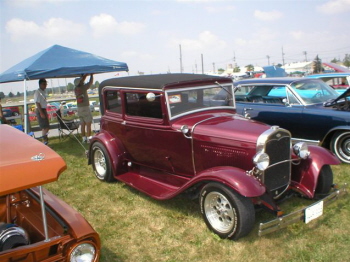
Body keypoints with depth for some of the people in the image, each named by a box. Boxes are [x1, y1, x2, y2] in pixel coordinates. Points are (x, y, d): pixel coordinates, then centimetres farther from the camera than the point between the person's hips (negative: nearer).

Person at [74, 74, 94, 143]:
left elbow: (81, 80, 20)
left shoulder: (75, 89, 6)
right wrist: (91, 75, 14)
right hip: (85, 107, -7)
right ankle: (89, 138, -5)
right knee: (88, 123, -3)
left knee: (82, 124, 9)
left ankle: (84, 138, 12)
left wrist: (86, 74, 26)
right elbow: (90, 82, -1)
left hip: (79, 108, 7)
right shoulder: (83, 88, -12)